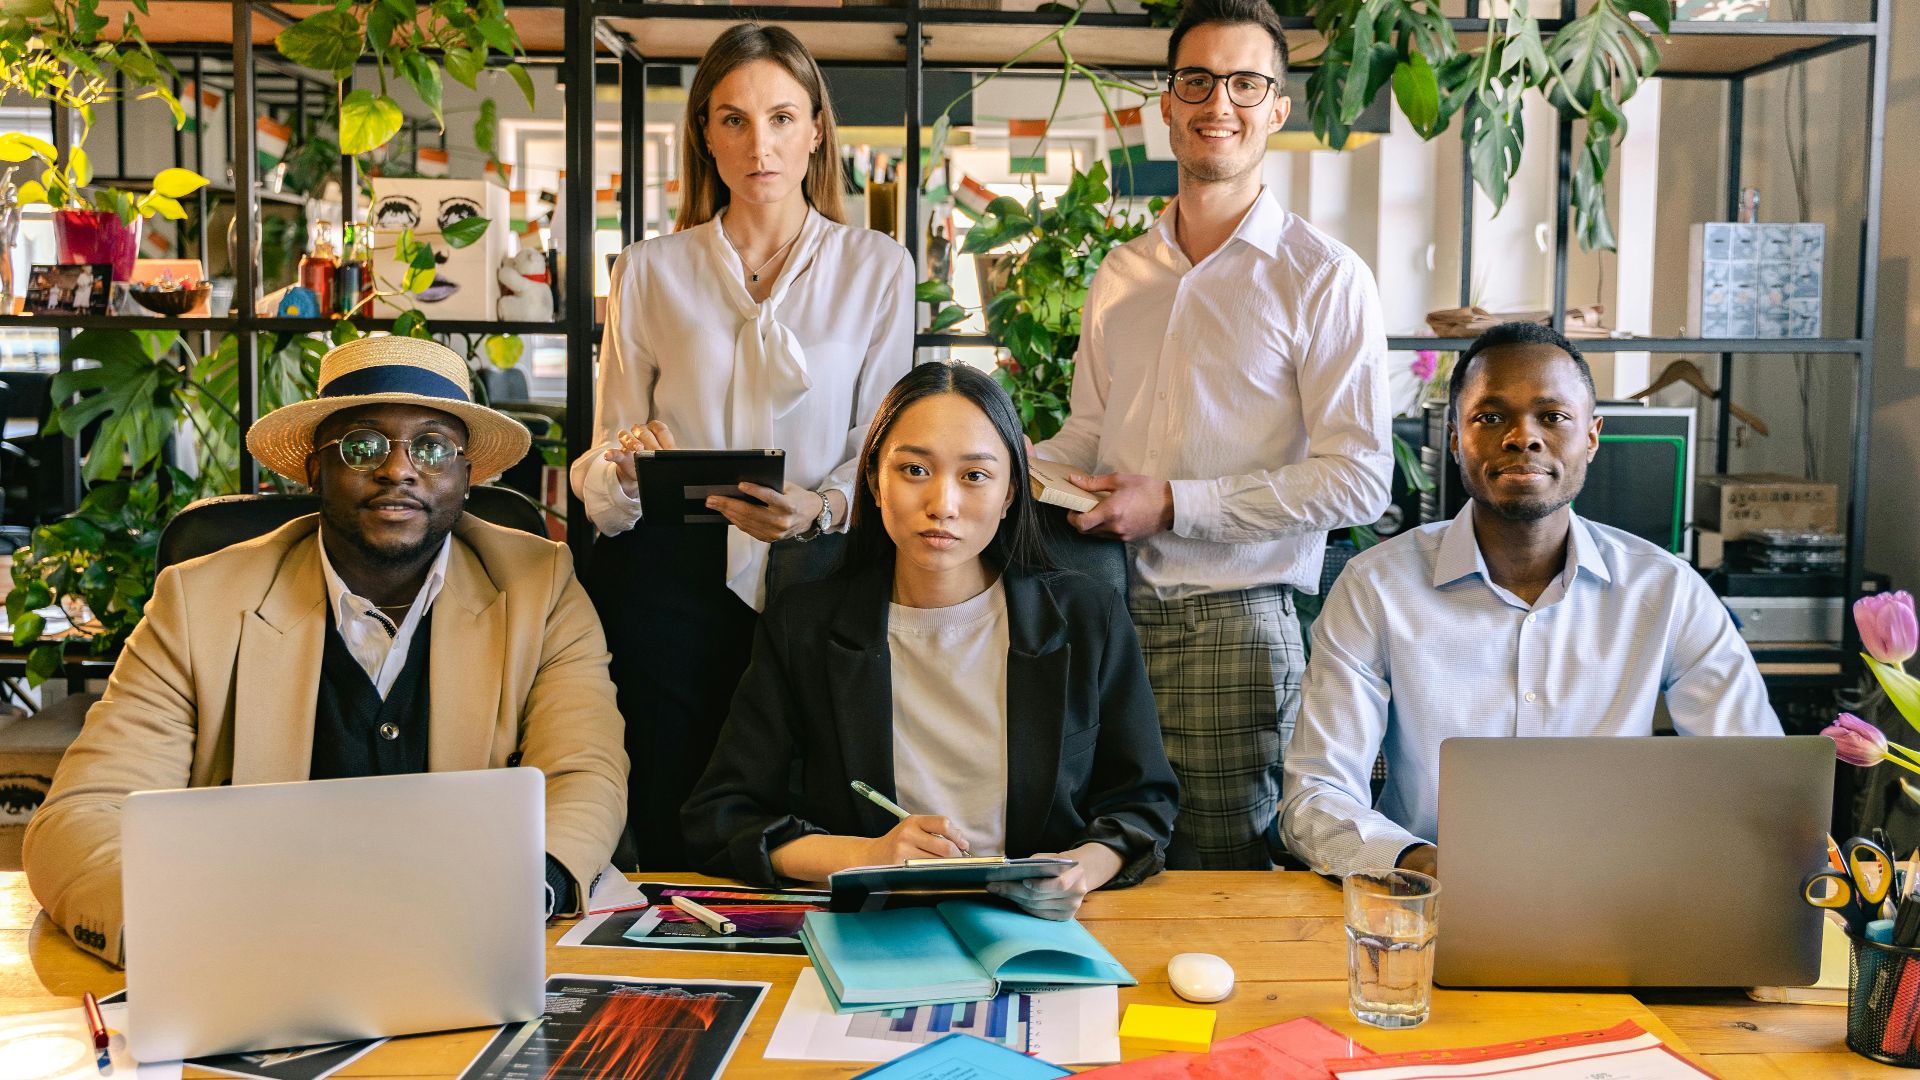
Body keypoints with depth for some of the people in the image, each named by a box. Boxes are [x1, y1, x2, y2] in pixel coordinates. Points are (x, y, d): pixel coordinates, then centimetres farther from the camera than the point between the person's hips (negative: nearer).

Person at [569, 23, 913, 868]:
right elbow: (608, 444, 11)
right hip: (667, 582, 1)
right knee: (672, 835, 2)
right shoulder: (649, 270, 10)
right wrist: (625, 463, -13)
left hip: (812, 577, -1)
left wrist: (819, 507, -16)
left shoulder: (877, 269, 7)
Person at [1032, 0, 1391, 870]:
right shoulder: (1120, 274, 13)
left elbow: (1357, 480, -10)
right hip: (1111, 610, 5)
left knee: (1222, 879, 2)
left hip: (1234, 627, -5)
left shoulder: (1323, 278, -4)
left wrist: (1174, 503, -13)